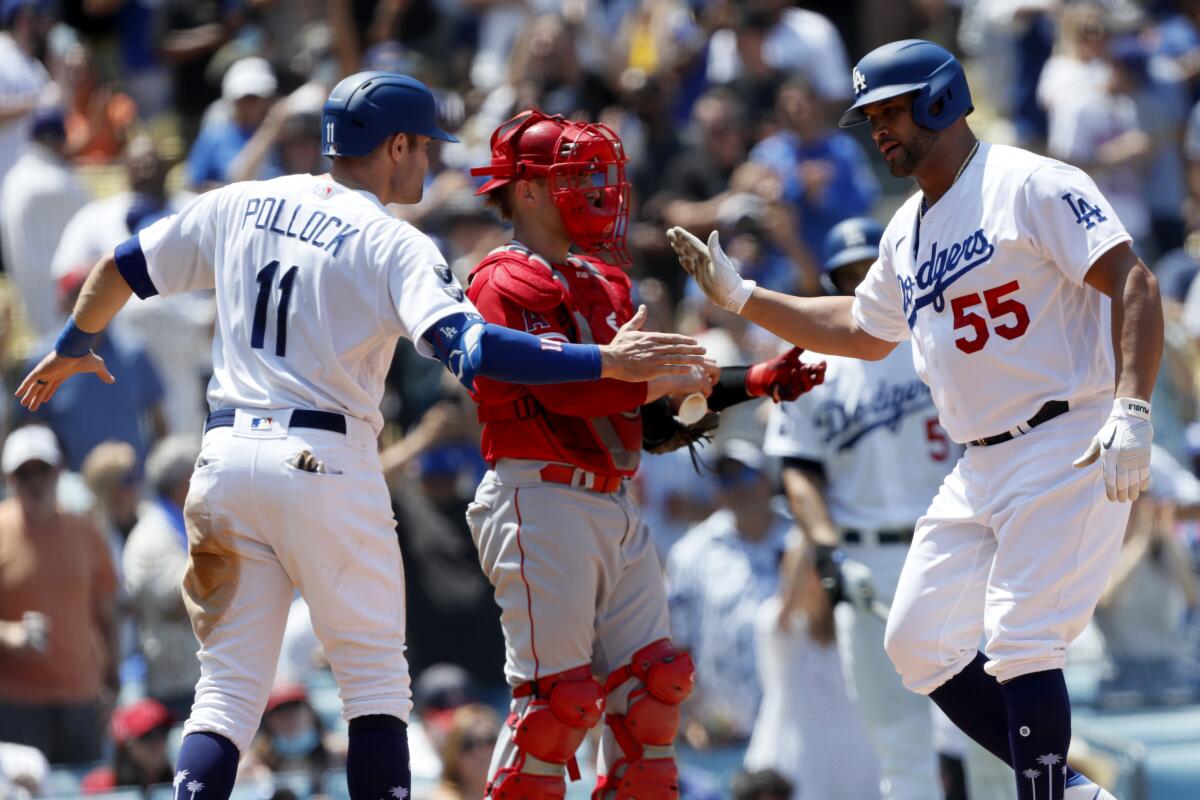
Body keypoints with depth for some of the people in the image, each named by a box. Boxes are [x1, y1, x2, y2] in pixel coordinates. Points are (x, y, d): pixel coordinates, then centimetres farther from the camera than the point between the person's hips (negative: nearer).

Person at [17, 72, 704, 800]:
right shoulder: (393, 245, -7)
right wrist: (605, 364, -21)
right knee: (377, 682, 9)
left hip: (227, 462, 5)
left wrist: (73, 348, 37)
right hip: (325, 466, -5)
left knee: (230, 688, 7)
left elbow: (122, 269, 19)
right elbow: (472, 351, -21)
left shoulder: (239, 206, 10)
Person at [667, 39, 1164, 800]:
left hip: (1069, 450, -9)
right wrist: (741, 296, 26)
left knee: (1020, 645, -16)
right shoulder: (907, 234, 16)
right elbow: (864, 331, 32)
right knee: (919, 643, 6)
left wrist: (1133, 411, -28)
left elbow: (1133, 282, -17)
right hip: (983, 470, 9)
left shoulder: (1032, 186, -10)